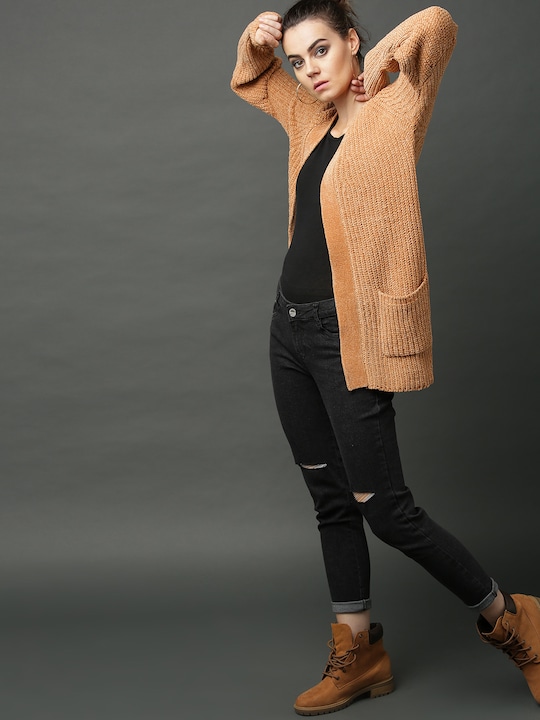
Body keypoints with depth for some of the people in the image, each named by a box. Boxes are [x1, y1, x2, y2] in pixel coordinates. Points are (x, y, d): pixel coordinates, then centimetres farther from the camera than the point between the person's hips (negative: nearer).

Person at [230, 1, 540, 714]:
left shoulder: (393, 114, -6)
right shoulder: (312, 120, 14)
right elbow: (251, 81, 30)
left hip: (353, 334, -8)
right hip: (293, 326, 8)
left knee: (384, 506, -6)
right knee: (331, 499, 12)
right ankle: (358, 653, 24)